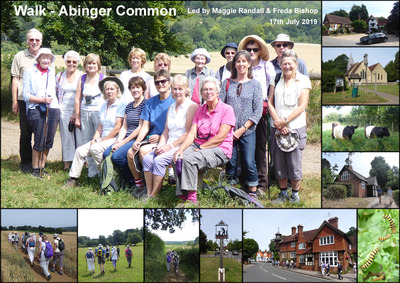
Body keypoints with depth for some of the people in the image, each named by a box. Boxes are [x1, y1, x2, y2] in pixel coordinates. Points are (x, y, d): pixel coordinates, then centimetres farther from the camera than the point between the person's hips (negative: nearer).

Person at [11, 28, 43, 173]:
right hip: (25, 100, -2)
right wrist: (15, 101, -1)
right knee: (25, 132, 4)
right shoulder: (20, 56, 3)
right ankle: (25, 162, 15)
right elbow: (15, 79, 3)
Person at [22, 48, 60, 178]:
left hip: (53, 109, 5)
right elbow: (26, 95, -5)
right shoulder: (29, 72, 2)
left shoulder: (52, 72, 17)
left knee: (49, 141, 3)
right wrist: (43, 100, -15)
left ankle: (42, 167, 17)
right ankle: (35, 169, 7)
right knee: (39, 141, -7)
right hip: (36, 110, -4)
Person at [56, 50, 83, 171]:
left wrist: (76, 113, -9)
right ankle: (67, 162, 8)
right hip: (64, 110, 2)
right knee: (66, 135, 2)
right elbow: (55, 93, 15)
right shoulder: (60, 76, 12)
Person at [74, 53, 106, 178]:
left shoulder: (103, 78, 2)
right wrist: (77, 117, 6)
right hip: (85, 113, 4)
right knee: (87, 143, 4)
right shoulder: (82, 79, 11)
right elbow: (77, 98, 10)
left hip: (99, 113, -3)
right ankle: (92, 171, 11)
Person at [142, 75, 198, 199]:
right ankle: (149, 195, -13)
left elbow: (188, 133, -11)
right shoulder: (171, 107, 20)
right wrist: (160, 145, -1)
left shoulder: (192, 106, -5)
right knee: (147, 158, -16)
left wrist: (170, 146, -16)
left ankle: (154, 196, -18)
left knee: (159, 160, -27)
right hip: (169, 146, 7)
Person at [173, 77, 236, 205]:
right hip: (199, 146, 6)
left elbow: (220, 138, -11)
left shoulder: (226, 110, -3)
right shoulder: (200, 110, 15)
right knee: (178, 158, -24)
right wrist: (180, 149, -12)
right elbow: (192, 134, 6)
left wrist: (200, 148, -14)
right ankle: (183, 196, -21)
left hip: (219, 150, -6)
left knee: (189, 159, -31)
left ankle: (191, 198, -25)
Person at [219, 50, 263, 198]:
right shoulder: (227, 83, 7)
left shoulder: (255, 84, 3)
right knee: (230, 162, 4)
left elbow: (258, 111, -2)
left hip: (247, 131, -1)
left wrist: (243, 129, -9)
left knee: (249, 162, -4)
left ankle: (253, 191, 10)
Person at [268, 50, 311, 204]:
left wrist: (285, 120, -12)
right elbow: (270, 102, 6)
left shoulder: (303, 80, 2)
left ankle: (295, 194, 14)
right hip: (277, 127, 3)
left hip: (296, 127, -3)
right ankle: (283, 193, 21)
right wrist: (277, 121, -8)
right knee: (279, 161, 7)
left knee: (294, 161, -1)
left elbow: (302, 105, -5)